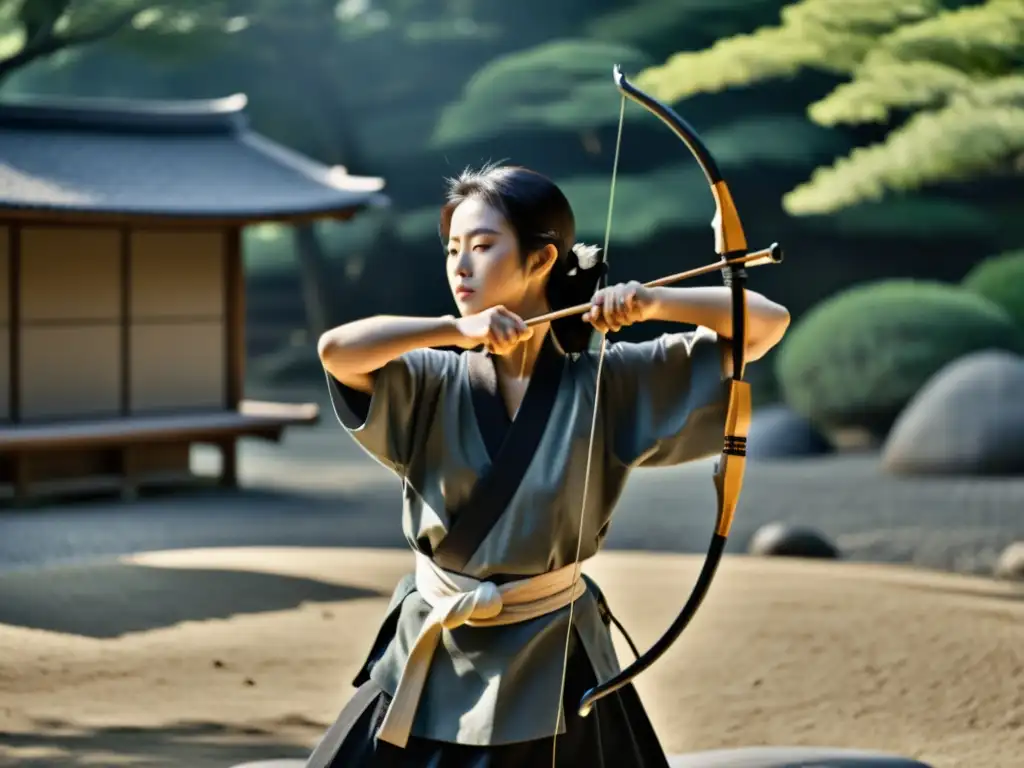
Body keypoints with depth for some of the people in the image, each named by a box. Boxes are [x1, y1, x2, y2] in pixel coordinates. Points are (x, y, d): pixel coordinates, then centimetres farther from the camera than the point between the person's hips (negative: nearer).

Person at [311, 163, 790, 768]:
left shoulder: (606, 383, -4)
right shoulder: (435, 384, -3)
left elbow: (768, 323, -6)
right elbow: (336, 350, -23)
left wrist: (655, 303, -19)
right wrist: (456, 328, -25)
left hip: (554, 670, -1)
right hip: (432, 668, 1)